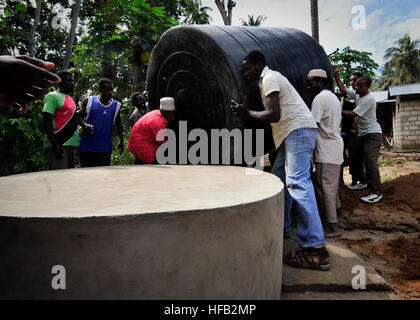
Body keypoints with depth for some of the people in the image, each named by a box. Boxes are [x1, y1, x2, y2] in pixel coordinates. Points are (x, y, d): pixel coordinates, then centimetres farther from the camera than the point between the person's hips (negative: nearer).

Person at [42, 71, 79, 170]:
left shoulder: (70, 98, 20)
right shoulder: (53, 96, -8)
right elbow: (46, 122, -15)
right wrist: (55, 144, -23)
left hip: (69, 145, 9)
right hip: (58, 145, -9)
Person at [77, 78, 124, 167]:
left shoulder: (116, 105, 11)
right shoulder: (89, 101, 5)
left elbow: (118, 125, 19)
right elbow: (80, 116, 6)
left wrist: (121, 140, 12)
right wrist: (85, 125, -15)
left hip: (105, 148, 1)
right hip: (86, 146, -1)